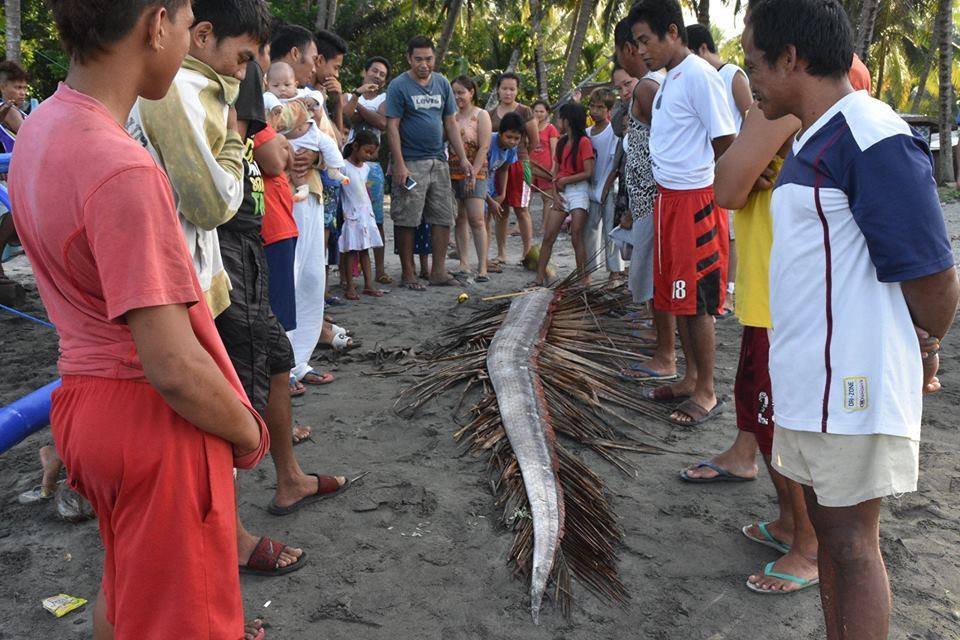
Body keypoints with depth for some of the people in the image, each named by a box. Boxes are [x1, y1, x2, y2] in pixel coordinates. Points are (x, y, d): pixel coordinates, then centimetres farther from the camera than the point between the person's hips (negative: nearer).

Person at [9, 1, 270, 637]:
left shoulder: (38, 129, 2)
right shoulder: (121, 170, -27)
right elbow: (173, 368, -28)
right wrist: (250, 434, -10)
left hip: (84, 391, 8)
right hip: (155, 419, -8)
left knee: (124, 584, 29)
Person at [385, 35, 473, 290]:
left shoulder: (442, 83, 11)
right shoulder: (399, 86, -5)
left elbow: (451, 123, 14)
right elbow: (392, 127, -9)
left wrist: (463, 158, 7)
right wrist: (399, 165, -16)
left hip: (439, 161, 5)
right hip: (411, 162, -5)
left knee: (444, 217, 6)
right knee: (407, 221, -2)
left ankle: (438, 271, 15)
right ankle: (408, 274, 9)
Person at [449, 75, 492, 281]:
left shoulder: (481, 115, 1)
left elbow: (484, 147, -7)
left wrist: (473, 173, -15)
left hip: (474, 173, -4)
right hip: (452, 173, 5)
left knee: (476, 220, -9)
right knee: (459, 220, 6)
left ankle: (482, 267, -8)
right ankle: (463, 264, 11)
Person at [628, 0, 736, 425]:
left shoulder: (699, 76, -15)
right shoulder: (668, 79, 14)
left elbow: (725, 143, -15)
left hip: (695, 199, -9)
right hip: (668, 197, 9)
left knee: (696, 299, -2)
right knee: (677, 295, 15)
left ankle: (706, 392, 9)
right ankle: (691, 378, 27)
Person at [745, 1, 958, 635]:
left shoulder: (873, 139, -17)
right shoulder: (813, 140, 13)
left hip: (850, 385, -9)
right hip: (809, 379, 9)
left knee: (852, 544, 3)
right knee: (828, 525, 19)